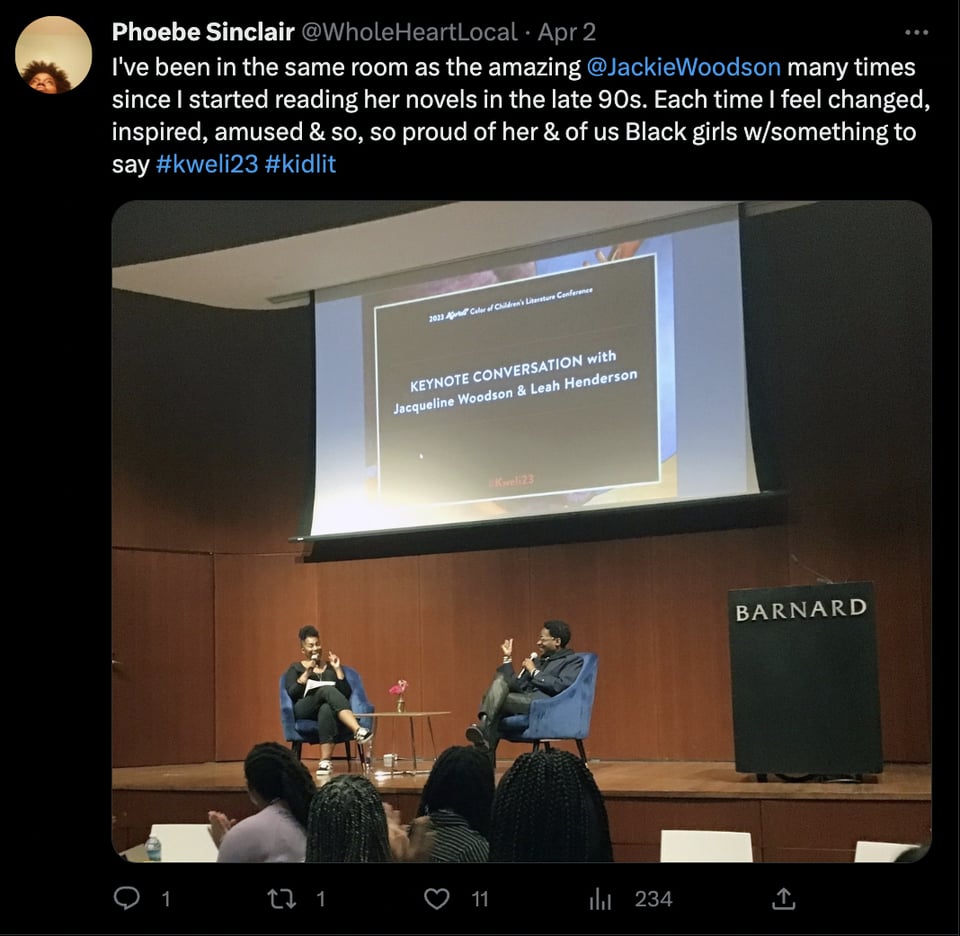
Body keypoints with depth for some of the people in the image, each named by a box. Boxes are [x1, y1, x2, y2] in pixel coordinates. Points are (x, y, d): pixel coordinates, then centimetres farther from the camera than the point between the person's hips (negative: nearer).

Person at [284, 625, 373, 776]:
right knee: (327, 690, -36)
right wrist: (307, 673, -6)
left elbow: (346, 694, 9)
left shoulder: (331, 666, 24)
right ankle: (358, 731, -58)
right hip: (305, 710, -2)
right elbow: (292, 694, -1)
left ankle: (325, 762, -51)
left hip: (329, 708, 2)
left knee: (326, 709, -40)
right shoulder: (296, 669, 20)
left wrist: (337, 669, 6)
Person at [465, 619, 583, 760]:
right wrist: (508, 659, 23)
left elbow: (561, 686, -9)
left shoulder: (573, 661, 10)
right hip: (524, 702, 7)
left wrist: (534, 672, -2)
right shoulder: (538, 660, 31)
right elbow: (515, 686, 27)